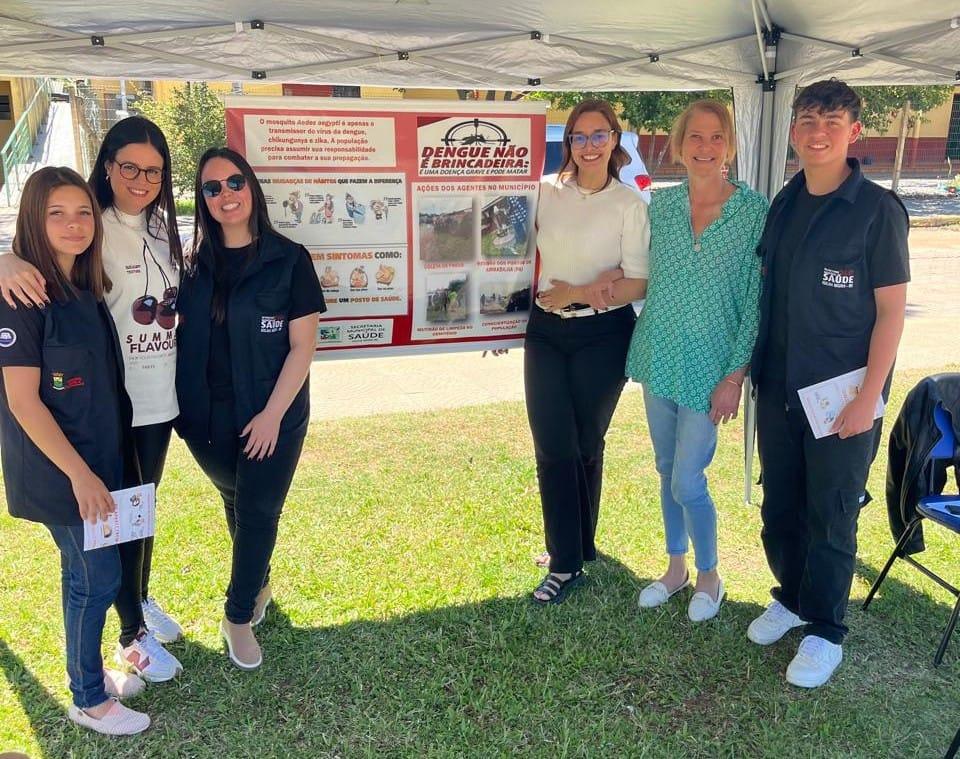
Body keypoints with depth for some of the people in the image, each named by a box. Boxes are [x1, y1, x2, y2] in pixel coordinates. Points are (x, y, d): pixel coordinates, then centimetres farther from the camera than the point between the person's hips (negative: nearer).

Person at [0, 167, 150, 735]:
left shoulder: (87, 287, 6)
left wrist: (101, 466, 13)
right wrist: (79, 474, -19)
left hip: (100, 458, 7)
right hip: (58, 468, -7)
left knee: (88, 572, 18)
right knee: (97, 578, 3)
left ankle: (90, 668, 37)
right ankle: (89, 701, 22)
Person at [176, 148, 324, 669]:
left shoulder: (288, 260, -8)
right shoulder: (194, 261, 2)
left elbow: (302, 345, -10)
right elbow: (182, 336, 7)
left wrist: (273, 414, -14)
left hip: (270, 415, -3)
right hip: (207, 416, 4)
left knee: (257, 513, 1)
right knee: (236, 503, 18)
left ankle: (239, 616, 19)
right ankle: (258, 583, 43)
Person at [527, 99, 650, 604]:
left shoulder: (629, 204, -4)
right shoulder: (546, 192, 4)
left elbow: (638, 283, -6)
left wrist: (575, 294, -20)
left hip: (602, 335, -2)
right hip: (546, 332, 2)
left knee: (586, 444, 10)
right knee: (552, 448, -2)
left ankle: (577, 548, 29)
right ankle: (567, 562, 12)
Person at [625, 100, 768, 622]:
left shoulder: (753, 210, -9)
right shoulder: (660, 204, 2)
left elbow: (755, 299, -10)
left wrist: (735, 376, -13)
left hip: (709, 367, -4)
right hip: (658, 357, 4)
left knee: (688, 482, -2)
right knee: (667, 472, 16)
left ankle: (708, 576, 25)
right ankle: (676, 567, 36)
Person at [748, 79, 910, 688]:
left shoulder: (878, 210, -9)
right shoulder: (783, 205, 7)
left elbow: (891, 310, -10)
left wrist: (867, 399, -15)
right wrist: (750, 372, 10)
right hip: (778, 387, 5)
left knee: (831, 518, 6)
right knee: (780, 506, 16)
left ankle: (826, 631, 25)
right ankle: (792, 597, 38)